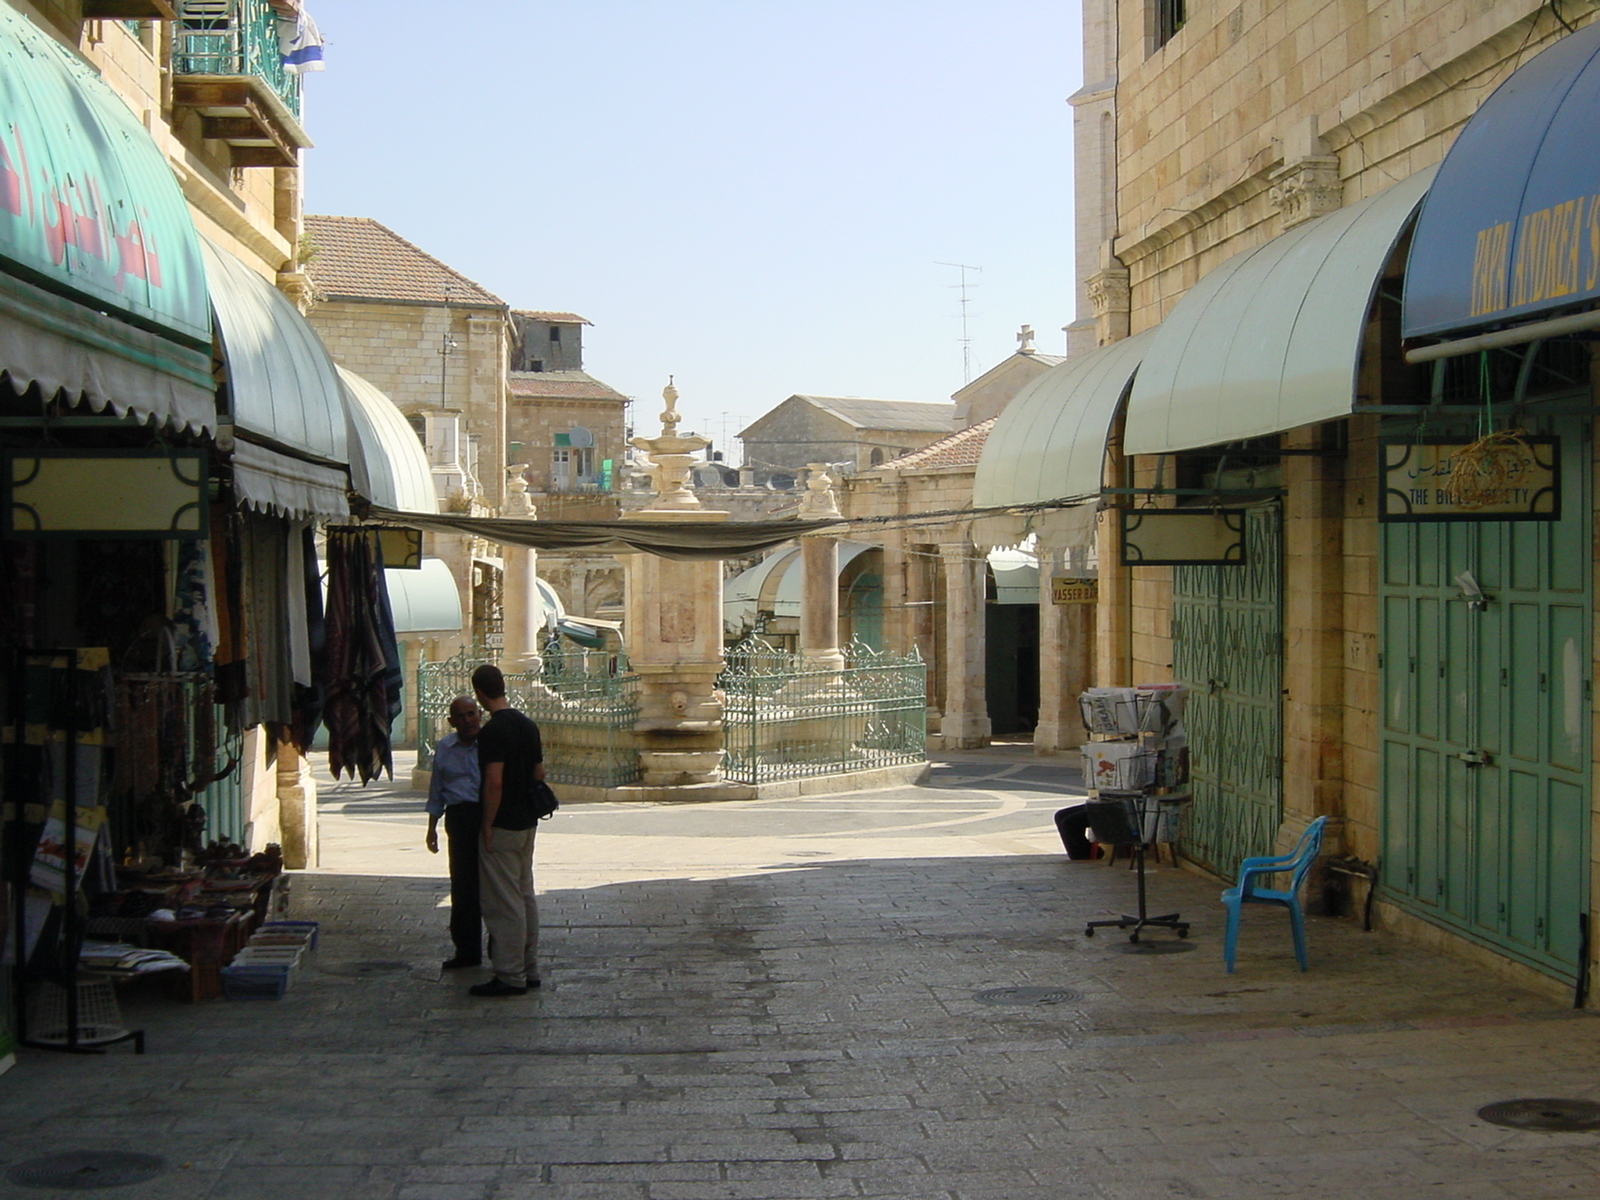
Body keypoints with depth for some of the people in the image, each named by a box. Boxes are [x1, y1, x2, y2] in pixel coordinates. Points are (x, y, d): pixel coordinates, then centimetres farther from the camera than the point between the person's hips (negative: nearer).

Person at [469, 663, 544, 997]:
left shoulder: (492, 731, -18)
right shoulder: (528, 725, 8)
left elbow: (494, 782, -22)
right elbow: (539, 773, 13)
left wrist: (487, 826, -16)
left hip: (502, 827, -9)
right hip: (527, 822, 9)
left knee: (502, 903, -3)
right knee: (525, 897, 14)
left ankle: (510, 977, 0)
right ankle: (529, 971, 19)